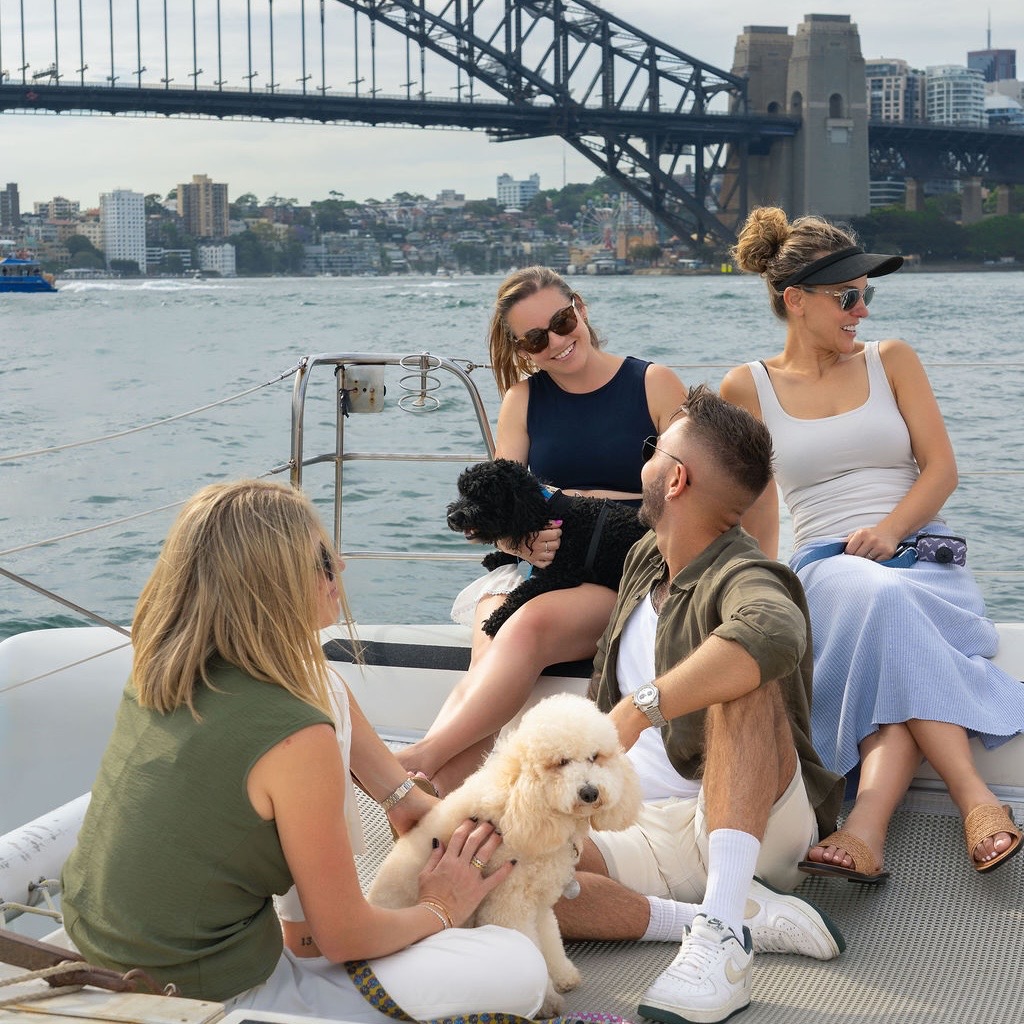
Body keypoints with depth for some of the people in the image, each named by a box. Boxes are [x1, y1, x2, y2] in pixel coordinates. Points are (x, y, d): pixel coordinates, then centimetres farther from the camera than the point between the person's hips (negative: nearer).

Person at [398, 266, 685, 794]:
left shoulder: (654, 385, 5)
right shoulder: (523, 399, 15)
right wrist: (524, 542, -15)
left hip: (625, 578, -2)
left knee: (530, 626, -35)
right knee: (489, 665, -30)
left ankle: (421, 759, -42)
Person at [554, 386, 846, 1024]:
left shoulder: (741, 579, -14)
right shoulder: (645, 558, 13)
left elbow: (775, 632, -39)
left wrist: (638, 709, -43)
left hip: (755, 824, -6)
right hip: (646, 829, 7)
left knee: (739, 672, -34)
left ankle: (723, 930, -43)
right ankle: (752, 915, -21)